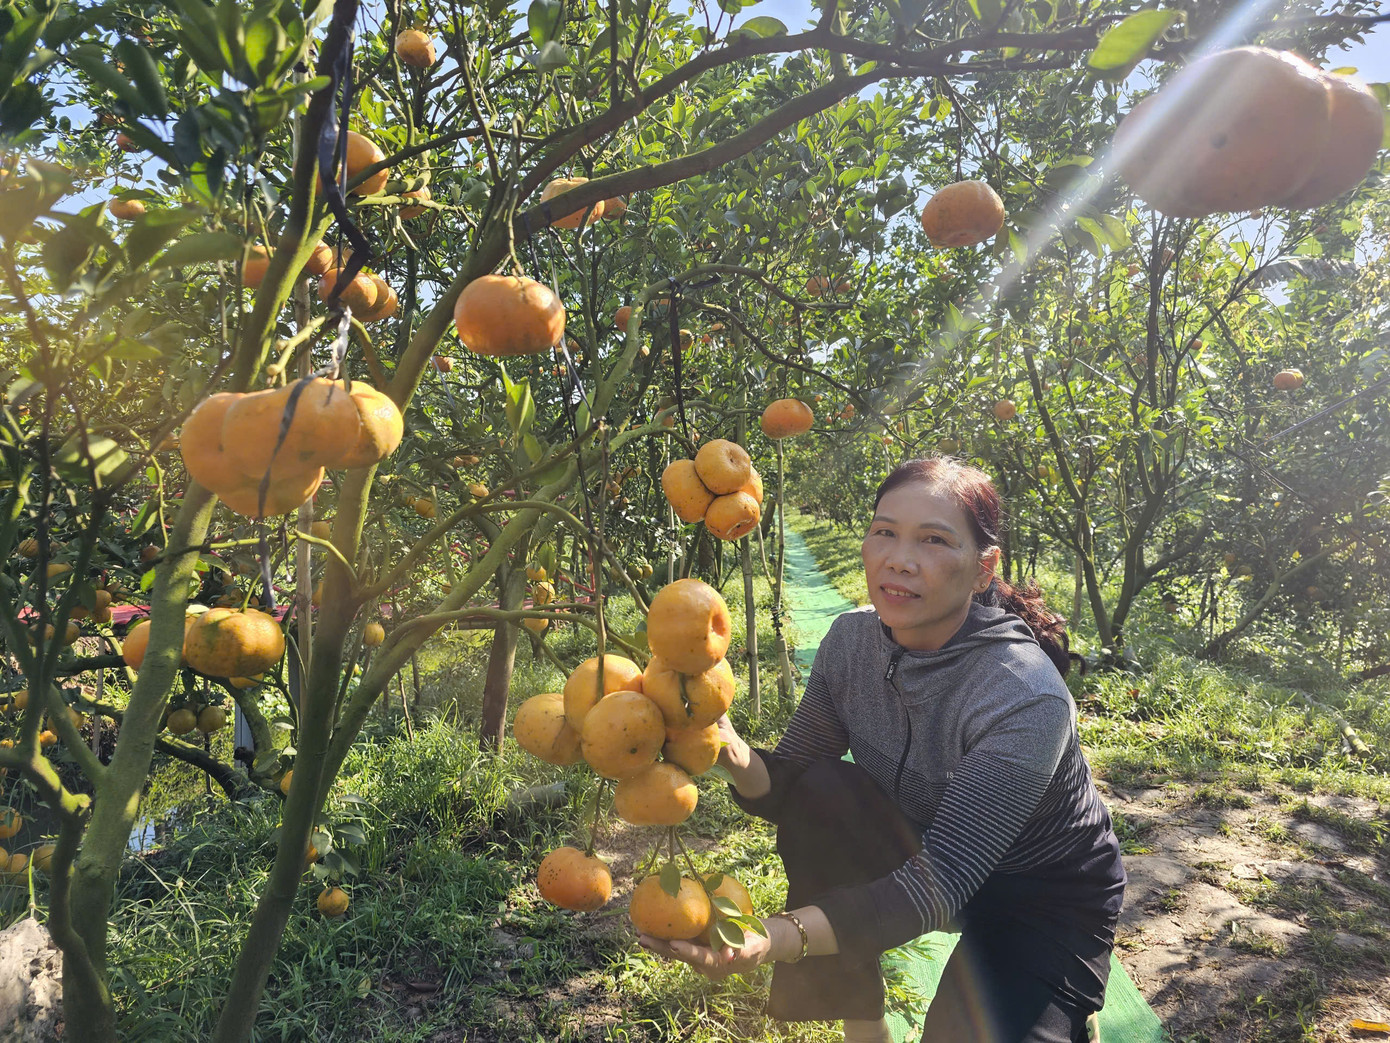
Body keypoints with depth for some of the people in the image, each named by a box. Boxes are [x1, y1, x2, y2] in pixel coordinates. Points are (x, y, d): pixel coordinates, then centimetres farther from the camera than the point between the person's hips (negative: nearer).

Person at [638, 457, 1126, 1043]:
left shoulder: (1026, 697, -32)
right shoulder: (853, 639, -15)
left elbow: (940, 882, -37)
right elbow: (786, 786, -9)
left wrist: (774, 940, -50)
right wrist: (738, 758, -34)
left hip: (1050, 895, -4)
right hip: (930, 851, 5)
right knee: (819, 791, -21)